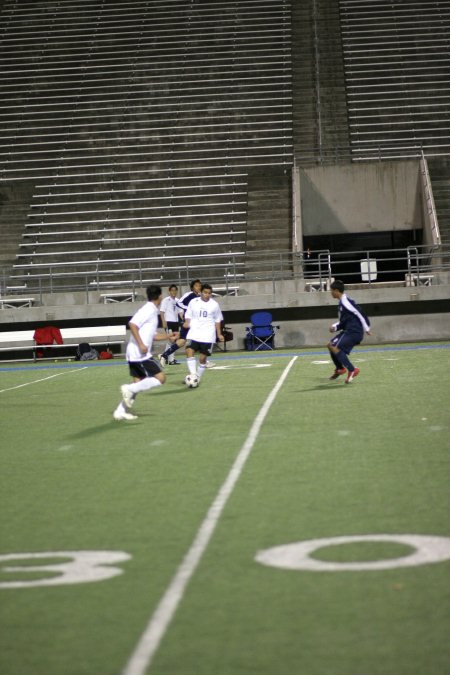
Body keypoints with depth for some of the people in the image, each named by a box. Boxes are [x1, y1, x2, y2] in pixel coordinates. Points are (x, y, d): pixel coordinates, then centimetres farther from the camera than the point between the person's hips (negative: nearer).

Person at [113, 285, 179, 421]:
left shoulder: (152, 311, 18)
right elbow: (132, 324, -24)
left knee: (139, 383, 12)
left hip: (134, 353, 10)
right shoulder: (148, 310, -12)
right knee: (160, 378, -8)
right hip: (140, 353, -10)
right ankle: (129, 389, -13)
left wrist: (169, 337, 31)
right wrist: (141, 344, -26)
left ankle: (121, 411, 9)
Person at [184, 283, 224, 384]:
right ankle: (193, 375, -21)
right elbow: (188, 315, 11)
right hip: (194, 332, 0)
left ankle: (198, 378, 12)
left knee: (203, 358, -3)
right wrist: (187, 323, -10)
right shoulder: (193, 302, 4)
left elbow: (217, 320, 13)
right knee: (189, 351, -21)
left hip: (208, 335, 0)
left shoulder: (214, 305, 5)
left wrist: (219, 334, 11)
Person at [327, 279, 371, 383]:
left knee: (335, 348, -17)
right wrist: (335, 327, 9)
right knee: (330, 345, 16)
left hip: (354, 332, -10)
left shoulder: (346, 302, -15)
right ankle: (340, 369, 27)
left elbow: (360, 313, -18)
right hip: (348, 331, 10)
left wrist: (366, 328, -16)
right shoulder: (342, 302, 17)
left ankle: (352, 370, -14)